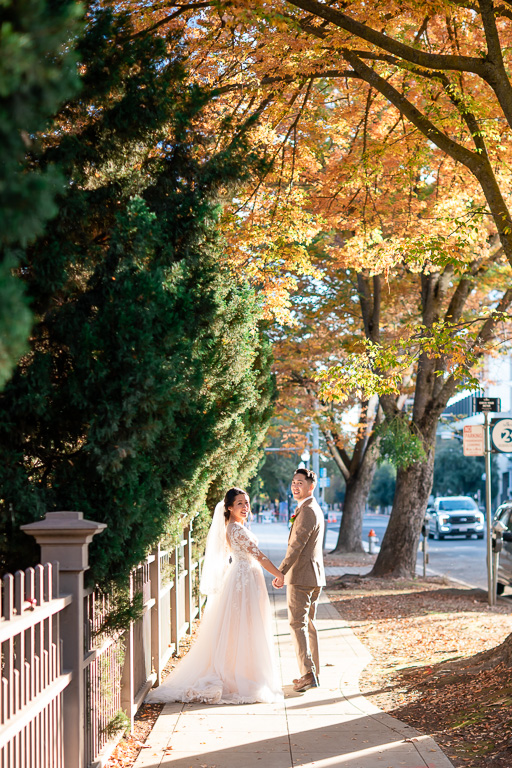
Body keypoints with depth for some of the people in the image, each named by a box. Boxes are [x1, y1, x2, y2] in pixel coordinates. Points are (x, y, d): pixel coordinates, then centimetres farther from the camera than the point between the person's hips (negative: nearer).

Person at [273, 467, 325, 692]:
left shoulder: (307, 510, -17)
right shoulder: (315, 509, 17)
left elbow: (296, 545, -22)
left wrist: (280, 572, -22)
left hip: (301, 576, -10)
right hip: (314, 575, 10)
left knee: (297, 624, -8)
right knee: (309, 624, 14)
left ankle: (308, 675, -13)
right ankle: (313, 674, 19)